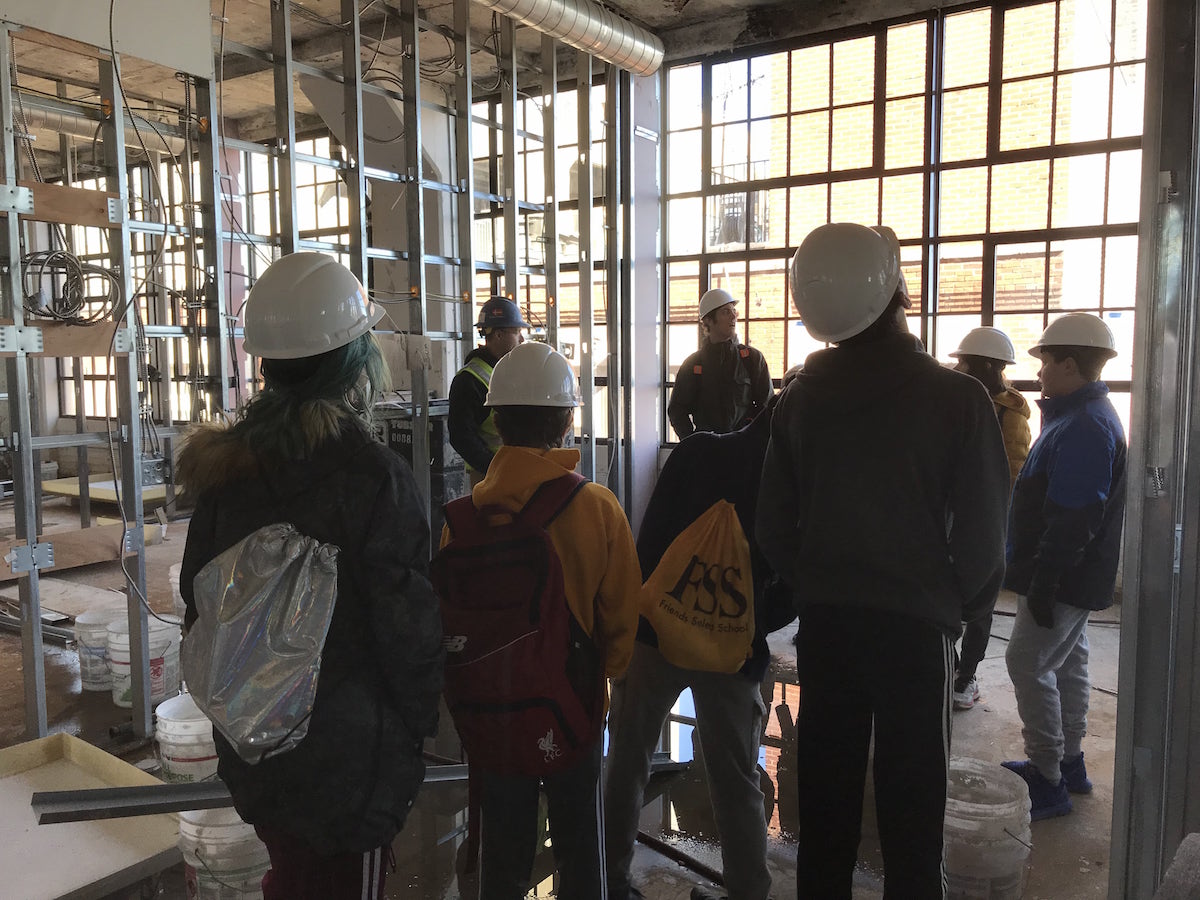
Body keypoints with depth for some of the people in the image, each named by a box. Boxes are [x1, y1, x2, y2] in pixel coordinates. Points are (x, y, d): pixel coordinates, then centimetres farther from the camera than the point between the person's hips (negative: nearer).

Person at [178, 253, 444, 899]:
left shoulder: (223, 467, -3)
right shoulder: (370, 475, -23)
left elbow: (199, 601, 7)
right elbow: (407, 622, -19)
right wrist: (422, 719, -2)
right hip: (350, 750, -6)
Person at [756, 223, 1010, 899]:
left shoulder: (802, 396, -4)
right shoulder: (956, 398, -14)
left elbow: (773, 525, 0)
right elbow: (984, 530, -11)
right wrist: (960, 606, 6)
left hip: (824, 621, 4)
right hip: (917, 622, -3)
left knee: (825, 798, 16)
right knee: (912, 805, 11)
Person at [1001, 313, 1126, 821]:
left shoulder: (1084, 428, -22)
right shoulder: (1083, 418, 13)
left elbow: (1071, 520, -27)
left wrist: (1043, 584, -24)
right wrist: (1043, 580, 21)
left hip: (1063, 580, -11)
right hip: (1075, 579, 11)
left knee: (1028, 664, -7)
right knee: (1067, 662, 17)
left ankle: (1047, 780, 1)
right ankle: (1069, 762, 30)